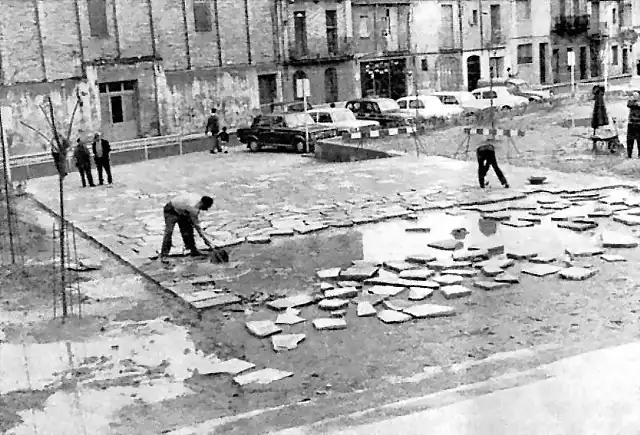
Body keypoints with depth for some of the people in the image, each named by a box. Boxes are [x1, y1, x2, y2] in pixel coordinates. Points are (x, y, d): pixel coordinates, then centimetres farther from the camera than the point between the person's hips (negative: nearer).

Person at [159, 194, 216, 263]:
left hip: (181, 211, 9)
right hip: (171, 210, -9)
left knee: (189, 230, 7)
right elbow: (196, 225, -32)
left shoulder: (199, 200, -12)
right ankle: (163, 256, -20)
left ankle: (193, 251, 16)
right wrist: (205, 239, -28)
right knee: (169, 231, -19)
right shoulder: (193, 206, -37)